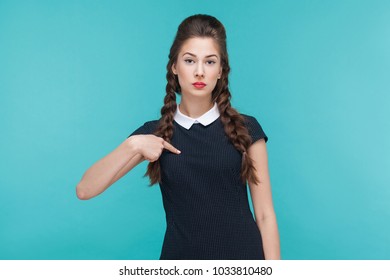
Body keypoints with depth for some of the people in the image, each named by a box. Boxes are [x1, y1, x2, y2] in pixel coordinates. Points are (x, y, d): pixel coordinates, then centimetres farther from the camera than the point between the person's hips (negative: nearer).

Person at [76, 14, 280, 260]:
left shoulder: (246, 129, -4)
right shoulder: (154, 134, 0)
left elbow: (265, 215, -3)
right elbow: (84, 190, -6)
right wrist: (132, 145, -18)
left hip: (243, 253, 0)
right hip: (181, 256, 1)